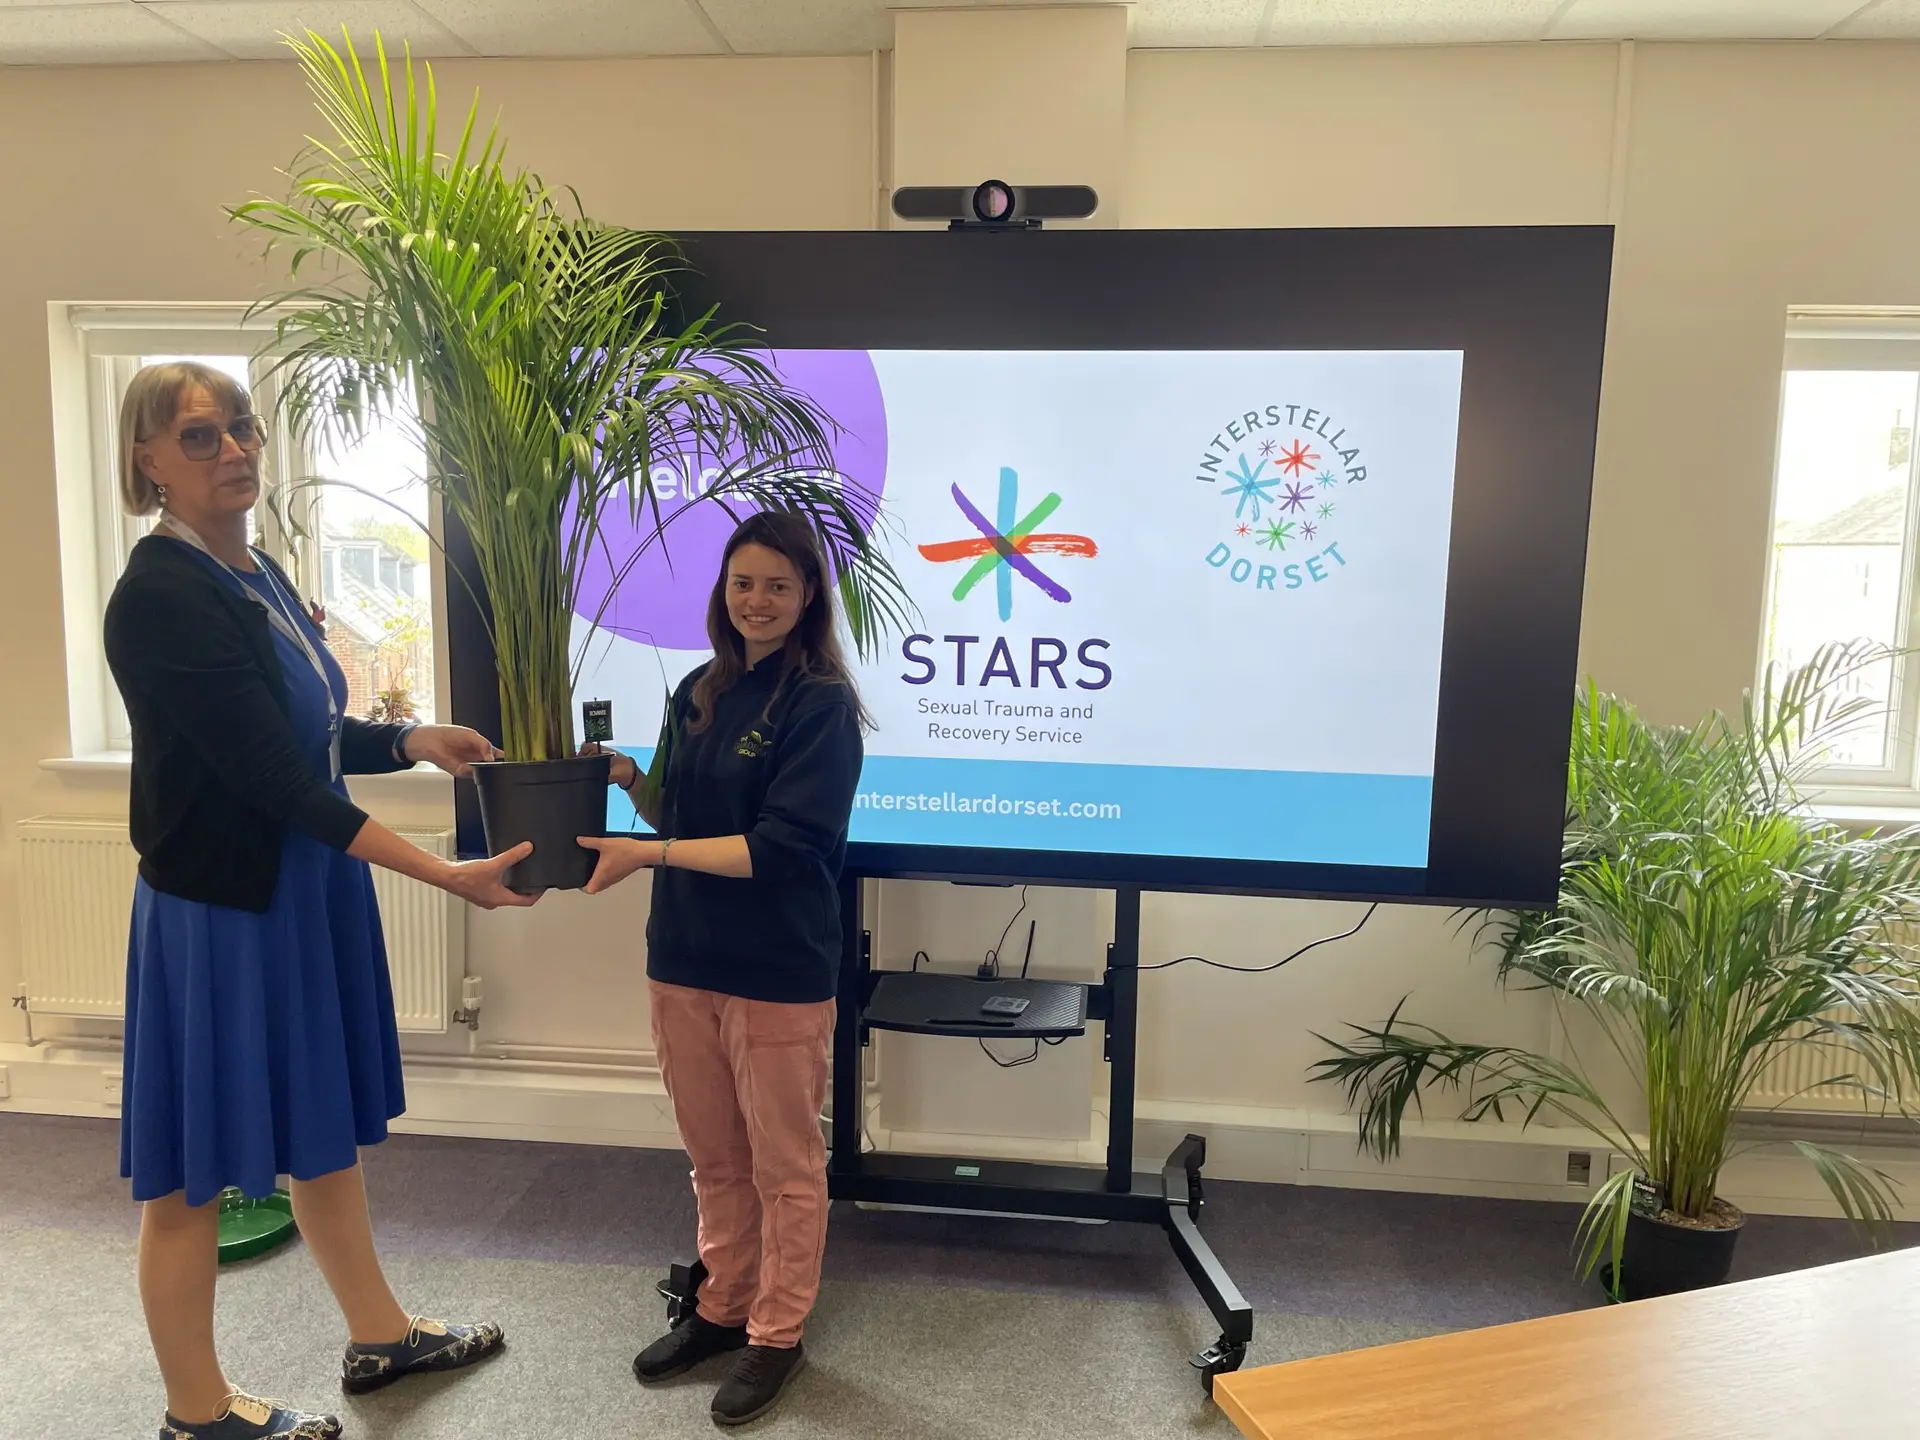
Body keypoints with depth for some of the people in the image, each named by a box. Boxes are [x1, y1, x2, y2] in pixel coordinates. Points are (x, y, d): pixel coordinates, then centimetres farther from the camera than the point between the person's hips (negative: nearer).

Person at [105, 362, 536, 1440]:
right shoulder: (162, 598, -20)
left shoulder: (256, 574, 7)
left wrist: (411, 739, -4)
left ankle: (380, 1336, 38)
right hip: (221, 909, -8)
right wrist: (451, 876, -27)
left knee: (328, 1130, 20)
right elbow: (273, 776, -25)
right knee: (197, 1170, 10)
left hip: (312, 890, 8)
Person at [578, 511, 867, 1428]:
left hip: (778, 972, -6)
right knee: (713, 1156, 19)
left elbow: (782, 845, -19)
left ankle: (777, 1333, 28)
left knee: (783, 1164, 11)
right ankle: (723, 1309, 38)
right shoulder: (697, 693, 8)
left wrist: (648, 854, -20)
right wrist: (628, 781, -4)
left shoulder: (822, 705, -12)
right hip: (684, 961, 6)